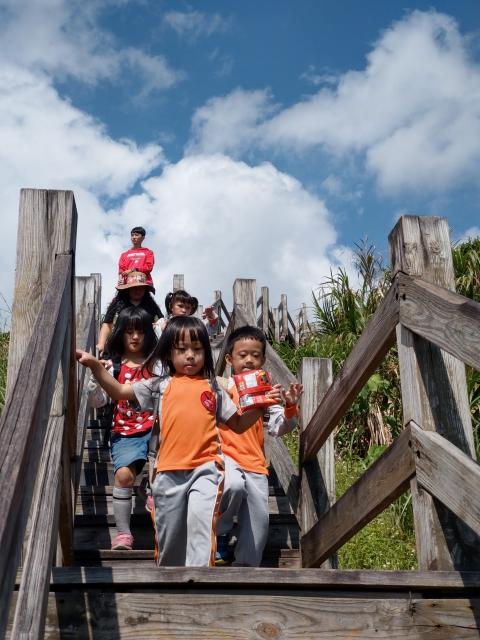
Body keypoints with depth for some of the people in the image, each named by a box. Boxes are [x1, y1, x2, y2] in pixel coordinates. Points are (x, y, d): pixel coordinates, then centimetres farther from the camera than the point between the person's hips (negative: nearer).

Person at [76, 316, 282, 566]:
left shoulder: (213, 389, 13)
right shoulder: (160, 385, 11)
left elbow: (238, 424, 18)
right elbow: (118, 391, 8)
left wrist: (261, 406, 4)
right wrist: (95, 365, -3)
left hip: (205, 467, -1)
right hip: (170, 471, 1)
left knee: (201, 518, -25)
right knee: (168, 532, 11)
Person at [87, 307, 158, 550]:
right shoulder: (113, 367, 6)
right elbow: (97, 401, 2)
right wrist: (95, 375, -12)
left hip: (154, 428, 0)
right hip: (125, 432, 0)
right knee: (124, 473, -24)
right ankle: (123, 533, -13)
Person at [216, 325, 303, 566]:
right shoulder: (222, 386, 5)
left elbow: (279, 428, 8)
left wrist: (290, 407, -8)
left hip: (255, 464, 4)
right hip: (225, 455, -4)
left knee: (259, 518, -5)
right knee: (234, 485, -34)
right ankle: (220, 533, -6)